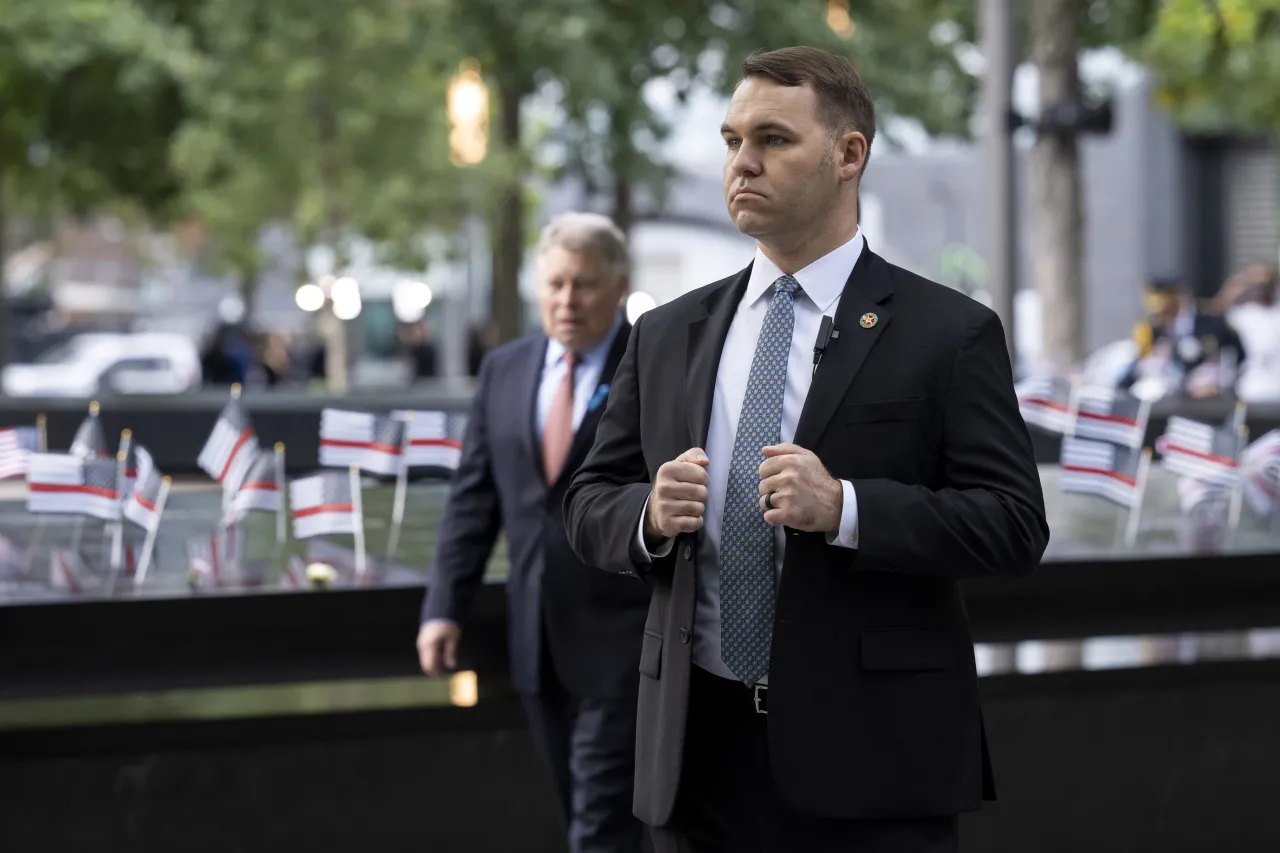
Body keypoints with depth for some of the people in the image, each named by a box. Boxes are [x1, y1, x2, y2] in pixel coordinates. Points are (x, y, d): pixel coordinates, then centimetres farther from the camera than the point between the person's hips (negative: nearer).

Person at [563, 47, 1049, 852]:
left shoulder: (949, 333, -2)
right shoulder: (667, 335, 11)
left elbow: (1015, 524, -9)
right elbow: (590, 505, 13)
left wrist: (844, 507, -21)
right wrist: (650, 514, -9)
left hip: (868, 757, -3)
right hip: (700, 749, 4)